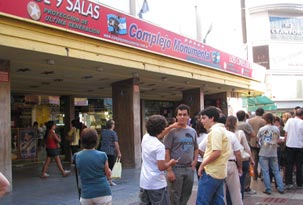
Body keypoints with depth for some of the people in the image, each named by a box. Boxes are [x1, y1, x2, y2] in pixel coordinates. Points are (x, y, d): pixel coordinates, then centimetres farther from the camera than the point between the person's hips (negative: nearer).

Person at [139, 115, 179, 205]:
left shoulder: (145, 138, 1)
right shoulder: (159, 146, -20)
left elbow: (157, 135, 23)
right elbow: (161, 167, -21)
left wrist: (170, 127, 26)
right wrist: (170, 163, -2)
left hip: (143, 183, 7)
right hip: (157, 184, -7)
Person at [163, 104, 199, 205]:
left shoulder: (193, 131, 8)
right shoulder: (172, 131, -9)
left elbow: (196, 148, 19)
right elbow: (166, 152, -12)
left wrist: (195, 161, 3)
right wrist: (169, 170, -17)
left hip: (189, 169, 5)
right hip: (176, 168, -5)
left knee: (186, 196, 15)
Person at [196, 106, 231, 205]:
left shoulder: (216, 131, -16)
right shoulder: (220, 129, 16)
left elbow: (216, 153, -24)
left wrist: (202, 164, -14)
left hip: (211, 172, -10)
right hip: (219, 172, 10)